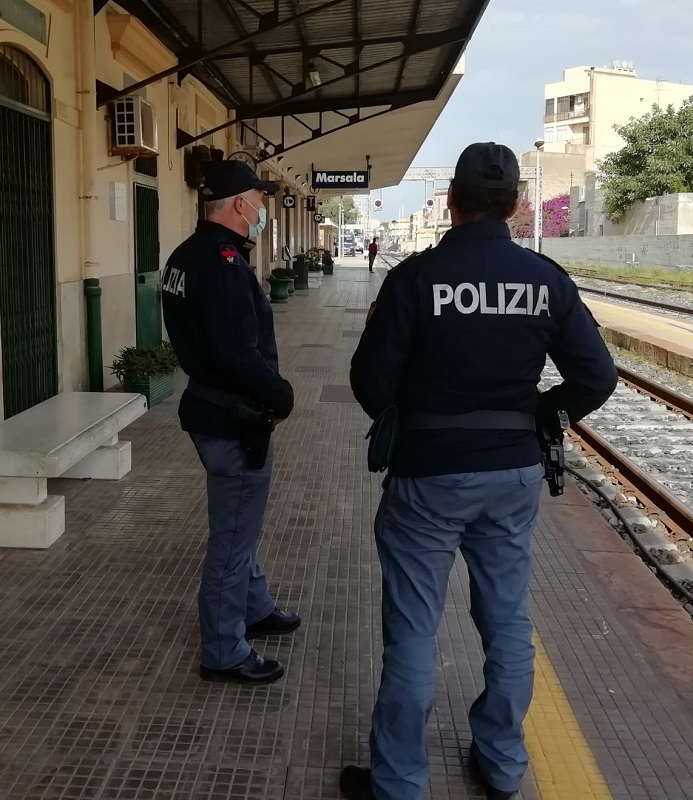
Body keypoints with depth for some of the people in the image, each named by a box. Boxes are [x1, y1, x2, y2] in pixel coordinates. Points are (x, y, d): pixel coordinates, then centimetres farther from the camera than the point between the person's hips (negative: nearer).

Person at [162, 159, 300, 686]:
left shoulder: (188, 256, 10)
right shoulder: (224, 264, -23)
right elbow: (240, 355, -30)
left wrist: (268, 392, 9)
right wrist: (283, 395, -13)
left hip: (213, 407, 10)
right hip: (235, 421, -10)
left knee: (239, 524, 24)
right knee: (233, 536, 2)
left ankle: (255, 610, 42)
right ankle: (224, 653, 15)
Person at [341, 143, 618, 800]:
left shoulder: (416, 277, -13)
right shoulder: (547, 279, -3)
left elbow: (372, 384, -10)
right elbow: (597, 376, -3)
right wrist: (537, 415, 12)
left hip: (430, 472, -4)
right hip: (514, 472, 4)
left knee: (413, 629, 6)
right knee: (508, 619, 17)